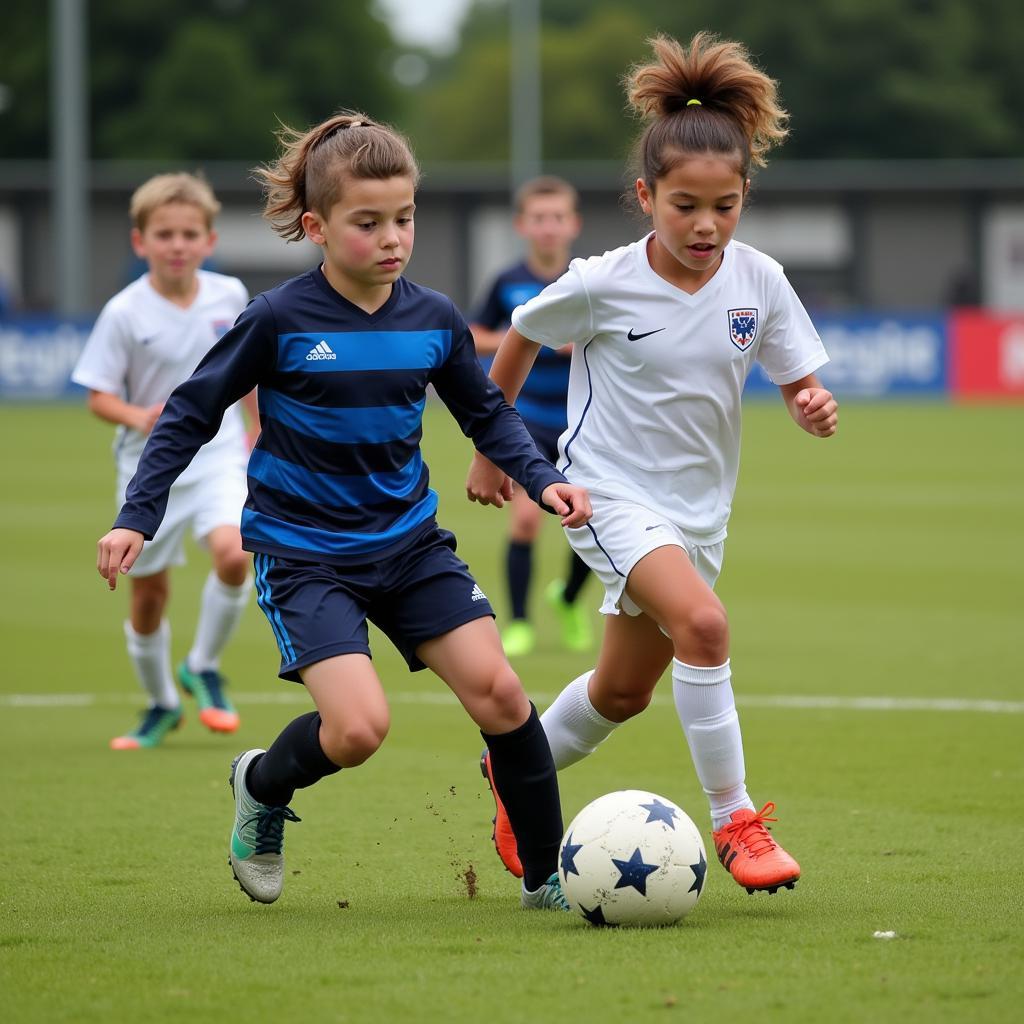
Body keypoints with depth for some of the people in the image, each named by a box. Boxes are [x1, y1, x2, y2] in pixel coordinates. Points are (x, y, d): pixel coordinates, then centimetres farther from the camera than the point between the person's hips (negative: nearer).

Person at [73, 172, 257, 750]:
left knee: (233, 554, -25)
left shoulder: (230, 296, -2)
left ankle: (205, 668, -1)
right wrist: (139, 417, -28)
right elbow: (99, 397, -9)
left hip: (218, 457, 1)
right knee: (149, 596, 6)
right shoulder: (125, 313, -11)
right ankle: (161, 704, 31)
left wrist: (258, 433, 20)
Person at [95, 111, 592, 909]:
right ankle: (263, 785, 13)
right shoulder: (279, 321, -13)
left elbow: (488, 416, 14)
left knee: (499, 693, -10)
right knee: (360, 727, -21)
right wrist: (137, 518, -9)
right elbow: (191, 414, -4)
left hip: (409, 541, 4)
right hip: (303, 552, -4)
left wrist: (543, 479, -1)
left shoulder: (435, 321, -2)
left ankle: (549, 876, 4)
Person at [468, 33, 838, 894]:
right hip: (609, 492, -5)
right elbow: (519, 340, 3)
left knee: (624, 691, 17)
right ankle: (735, 820, -21)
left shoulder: (758, 281, -8)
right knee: (702, 622, -30)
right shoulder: (602, 285, -16)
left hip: (698, 506, 5)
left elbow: (802, 387, 1)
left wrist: (817, 407, -24)